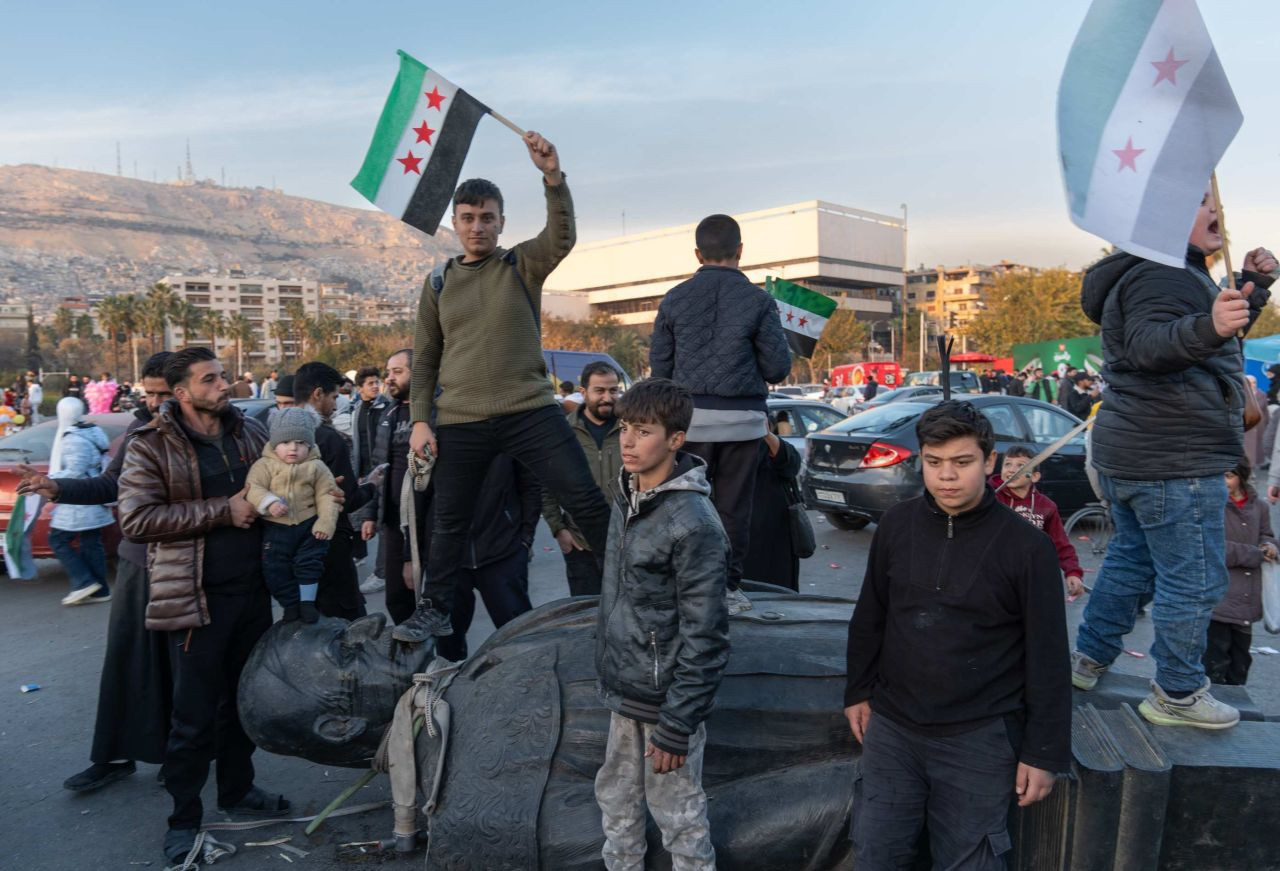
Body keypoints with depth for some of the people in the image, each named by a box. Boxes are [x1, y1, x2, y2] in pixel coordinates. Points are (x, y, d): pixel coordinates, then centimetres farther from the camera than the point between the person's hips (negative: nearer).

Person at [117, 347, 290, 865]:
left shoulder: (249, 433, 7)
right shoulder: (151, 447, -8)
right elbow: (135, 518, -18)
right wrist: (222, 511, -20)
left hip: (253, 591, 5)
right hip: (198, 599, -5)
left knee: (245, 698, 18)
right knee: (194, 716, 3)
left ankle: (237, 788, 36)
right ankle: (184, 818, 20)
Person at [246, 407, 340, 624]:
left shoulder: (316, 467, -2)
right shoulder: (265, 465, -4)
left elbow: (326, 495, -2)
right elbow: (254, 488, -14)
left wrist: (326, 522, -12)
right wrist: (269, 503, -32)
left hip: (308, 525, 0)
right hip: (276, 528, 0)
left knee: (309, 563, 3)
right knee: (275, 568, 4)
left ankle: (307, 602, 21)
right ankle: (291, 606, 21)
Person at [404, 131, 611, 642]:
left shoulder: (523, 266, 5)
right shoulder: (439, 283, 10)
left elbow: (562, 238, -17)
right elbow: (424, 360, 12)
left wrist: (552, 176, -31)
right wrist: (421, 419, 3)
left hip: (530, 411, -2)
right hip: (460, 423, 2)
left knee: (586, 499, -5)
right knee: (450, 522, 11)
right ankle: (434, 612, 28)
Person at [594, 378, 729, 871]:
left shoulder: (694, 523, -22)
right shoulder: (626, 497, 3)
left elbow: (704, 636, -21)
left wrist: (677, 726, -18)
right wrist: (607, 671, 17)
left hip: (666, 699, -7)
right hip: (623, 690, 8)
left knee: (676, 814, 9)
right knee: (616, 800, 22)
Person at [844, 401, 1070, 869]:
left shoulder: (1026, 546, -12)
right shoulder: (895, 525, -2)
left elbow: (1047, 659, -7)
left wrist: (1043, 752, -6)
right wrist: (859, 690, 11)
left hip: (980, 741, -3)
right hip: (891, 728, 3)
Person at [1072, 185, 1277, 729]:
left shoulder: (1174, 272, 20)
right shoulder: (1160, 274, -14)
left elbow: (1224, 335, 29)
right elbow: (1149, 344, -32)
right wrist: (1208, 328, -49)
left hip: (1132, 455, 11)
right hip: (1174, 461, -11)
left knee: (1130, 560, 20)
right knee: (1194, 581, -1)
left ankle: (1089, 660, 29)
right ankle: (1177, 696, 11)